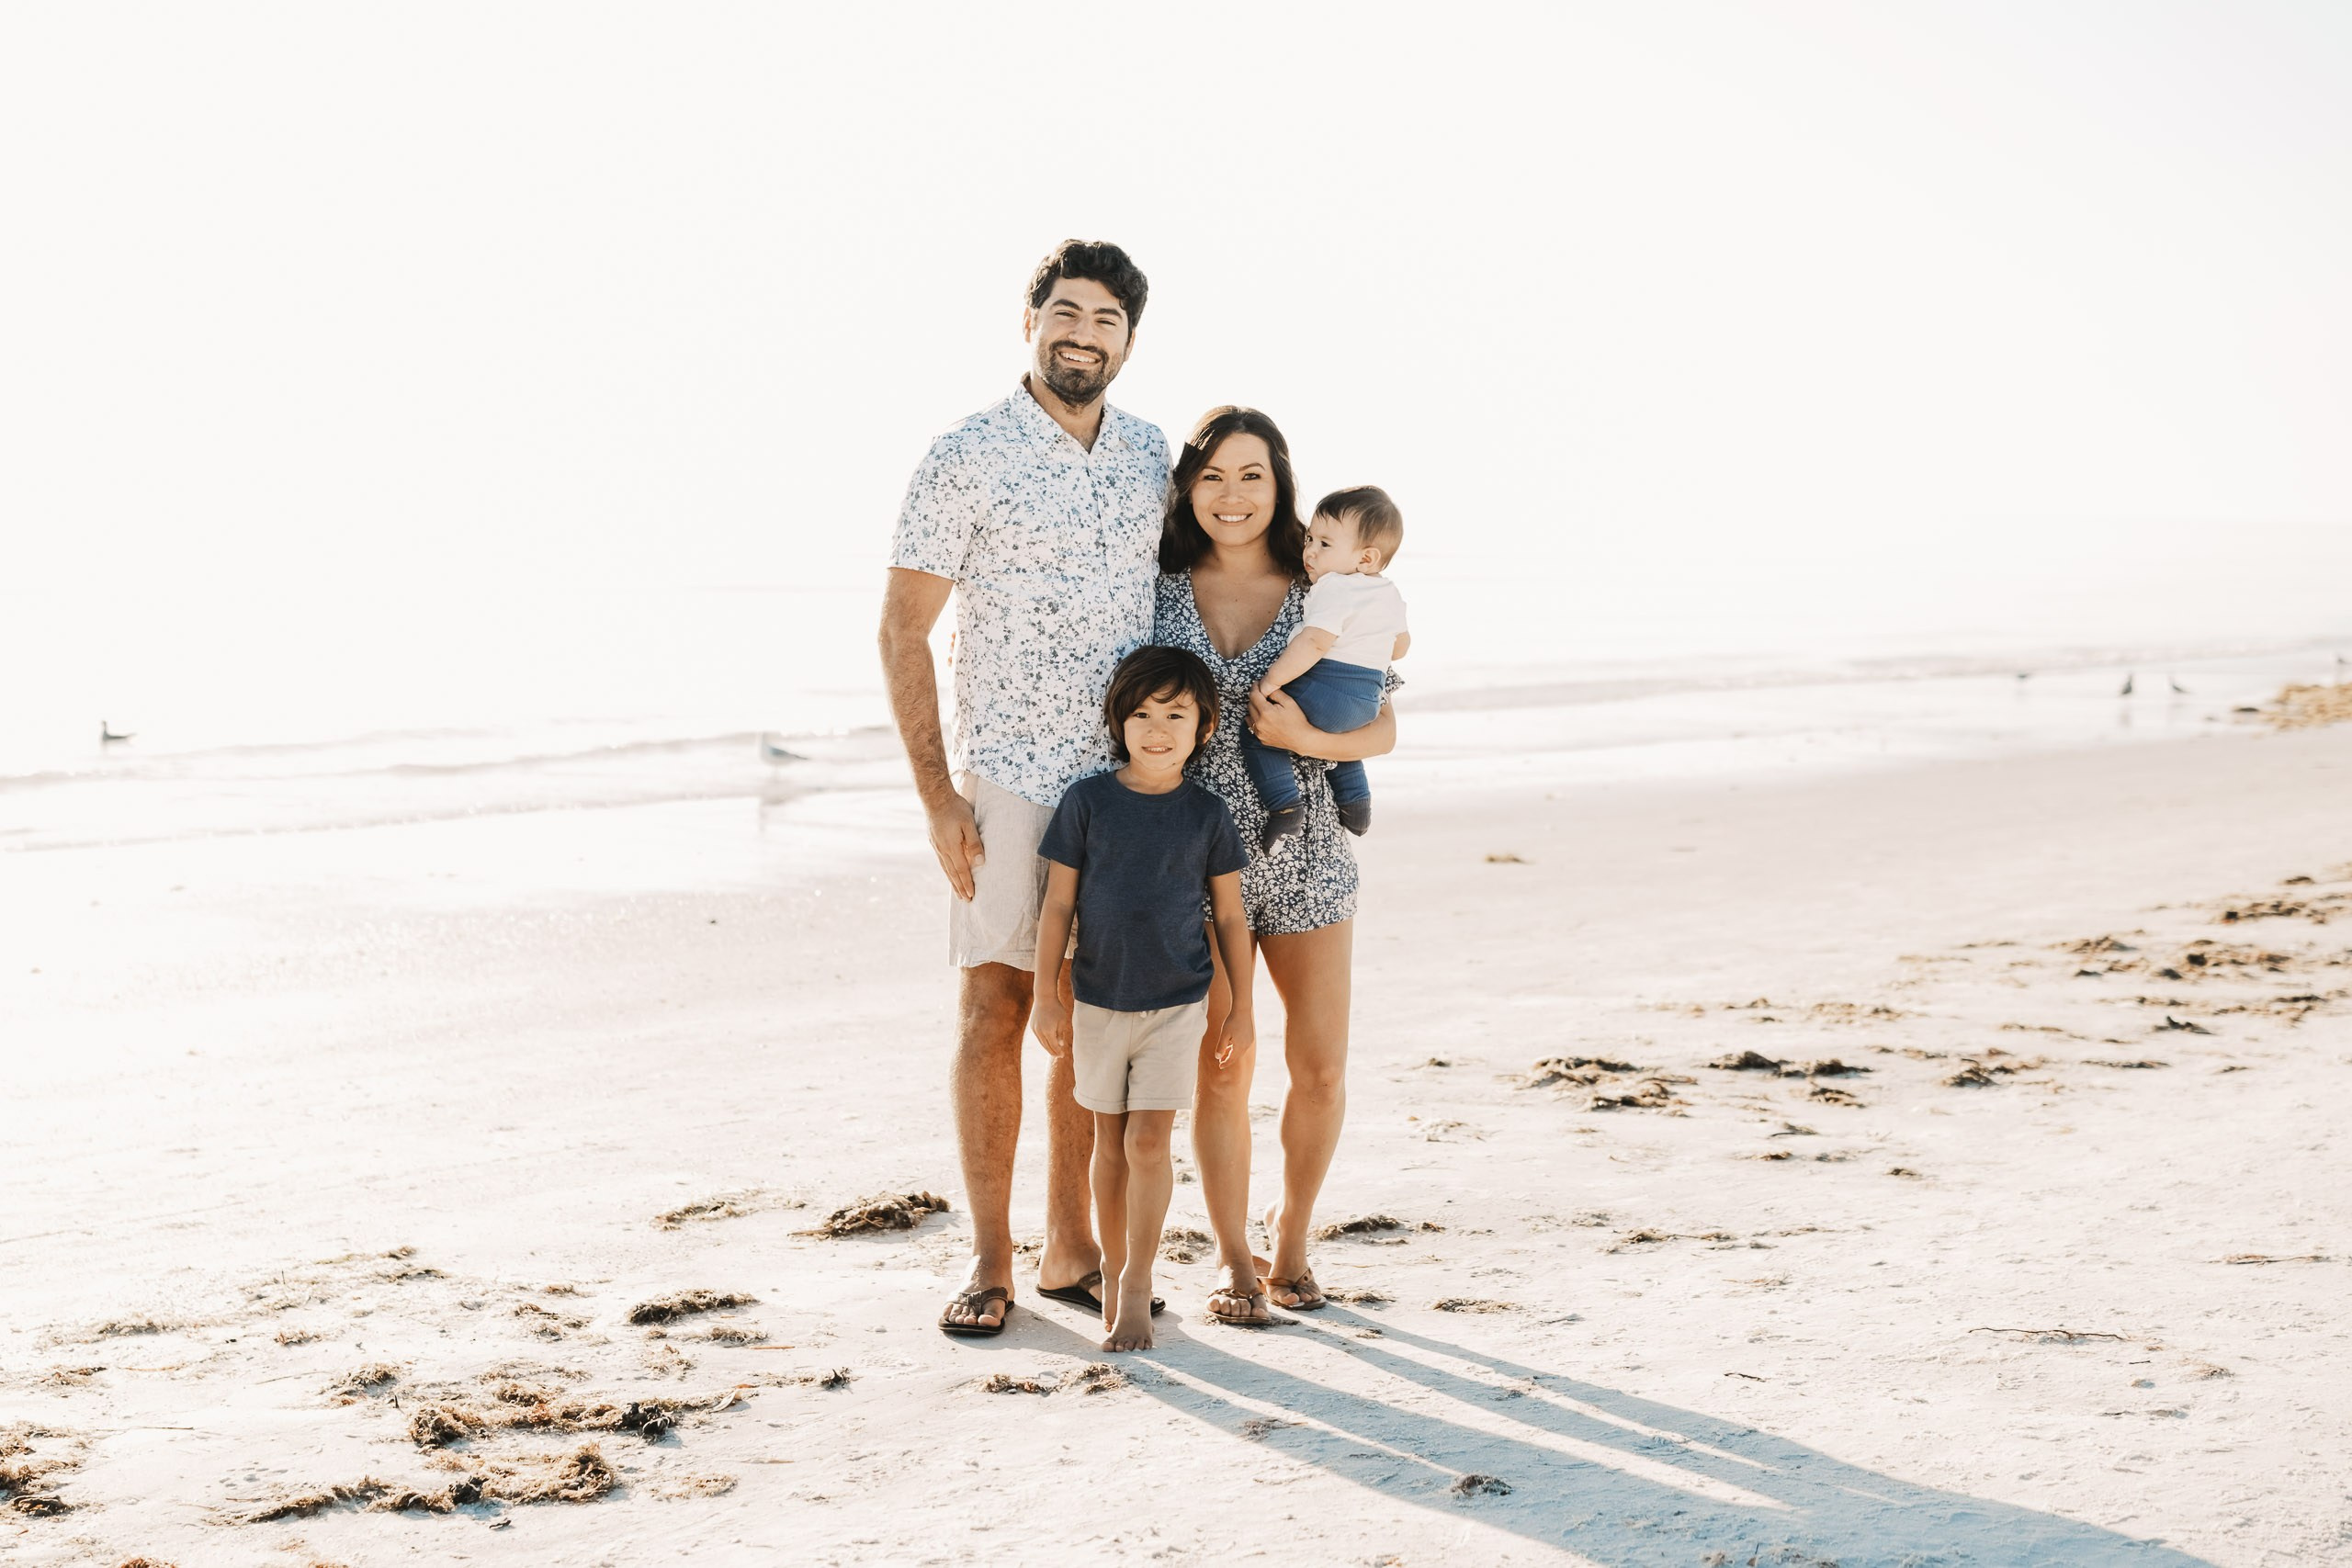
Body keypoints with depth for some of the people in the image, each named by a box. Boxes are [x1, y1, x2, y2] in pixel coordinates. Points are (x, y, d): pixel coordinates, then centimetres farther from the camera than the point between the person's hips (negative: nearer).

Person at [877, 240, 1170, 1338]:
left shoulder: (1152, 459, 8)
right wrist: (937, 795, -11)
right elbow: (903, 635, -5)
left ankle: (1070, 1247, 19)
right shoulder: (965, 461, -6)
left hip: (1126, 784, 4)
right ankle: (988, 1258, 8)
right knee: (994, 1011, -2)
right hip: (1005, 783, -4)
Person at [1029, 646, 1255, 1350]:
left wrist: (1242, 1005, 5)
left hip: (1177, 1002, -1)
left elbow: (1230, 915, 4)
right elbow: (1058, 903, -1)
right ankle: (1113, 1276, 25)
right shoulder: (1087, 801, -5)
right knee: (1110, 1141, 11)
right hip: (1098, 1000, 1)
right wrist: (1045, 995, -4)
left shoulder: (1207, 814, -3)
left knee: (1149, 1140, -7)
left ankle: (1138, 1283, 6)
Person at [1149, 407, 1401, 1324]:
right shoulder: (1160, 590, 1)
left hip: (1307, 855, 1)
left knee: (1321, 1068, 3)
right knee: (1222, 1069, 0)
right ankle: (1233, 1261, 17)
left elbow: (1383, 731, 1)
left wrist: (1305, 736, -18)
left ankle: (1291, 1242, 26)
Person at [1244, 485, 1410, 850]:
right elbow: (1400, 645, 26)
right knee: (1340, 733, 38)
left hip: (1323, 692, -9)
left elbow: (1315, 642, -25)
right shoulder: (1390, 594, 13)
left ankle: (1284, 809, -11)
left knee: (1256, 735, 1)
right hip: (1368, 702, 9)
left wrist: (1270, 681, -21)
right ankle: (1356, 806, 33)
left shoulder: (1333, 587, -13)